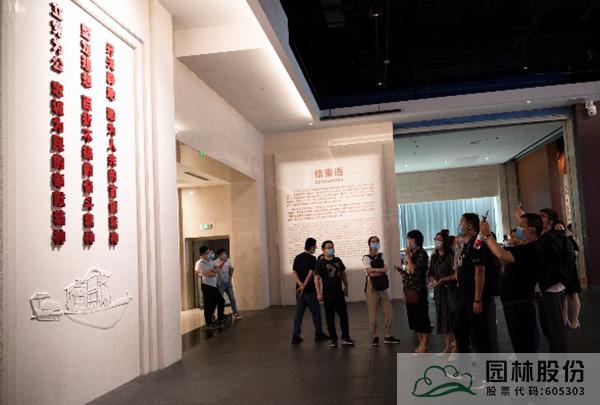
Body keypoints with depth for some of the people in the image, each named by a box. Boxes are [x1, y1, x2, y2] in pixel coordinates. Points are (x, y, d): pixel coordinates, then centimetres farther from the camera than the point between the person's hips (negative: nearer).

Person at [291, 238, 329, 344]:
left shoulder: (297, 258, 8)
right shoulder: (312, 258, -11)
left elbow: (294, 273, 1)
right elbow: (311, 274, -19)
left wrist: (300, 284, -10)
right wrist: (304, 286, -15)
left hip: (299, 290, 6)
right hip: (310, 290, -6)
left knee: (298, 314, 8)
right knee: (316, 312, 9)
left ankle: (296, 337, 8)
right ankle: (319, 334, 20)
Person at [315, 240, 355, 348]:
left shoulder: (338, 260, 9)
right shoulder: (320, 263, -7)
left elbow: (343, 274, 19)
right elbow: (317, 278, -12)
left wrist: (346, 287, 16)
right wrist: (319, 293, -18)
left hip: (339, 293, 5)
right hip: (328, 295, -4)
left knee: (344, 315, 6)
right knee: (330, 317, 3)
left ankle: (345, 337, 17)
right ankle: (333, 339, 13)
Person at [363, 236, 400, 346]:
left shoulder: (381, 256, 12)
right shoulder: (366, 258, -3)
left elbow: (385, 270, -4)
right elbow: (370, 273, -16)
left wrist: (375, 270, -14)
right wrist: (380, 270, -7)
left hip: (382, 287, 5)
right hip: (372, 288, -5)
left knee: (388, 312, 5)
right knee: (373, 314, -1)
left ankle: (388, 336, 16)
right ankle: (374, 337, 11)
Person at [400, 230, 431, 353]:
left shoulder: (421, 253, -10)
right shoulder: (412, 253, 13)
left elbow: (414, 270, -18)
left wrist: (407, 256, -16)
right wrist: (403, 272, 3)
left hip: (418, 290, -9)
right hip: (409, 289, 9)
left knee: (421, 317, -1)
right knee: (414, 317, 12)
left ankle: (425, 345, 6)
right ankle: (421, 343, 21)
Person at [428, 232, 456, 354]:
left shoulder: (450, 256, -8)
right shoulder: (434, 257, 11)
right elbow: (431, 274, 13)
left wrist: (443, 280, -20)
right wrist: (433, 281, -6)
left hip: (450, 290, -6)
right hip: (438, 290, 6)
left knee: (451, 316, -6)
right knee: (442, 317, 8)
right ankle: (448, 346, 17)